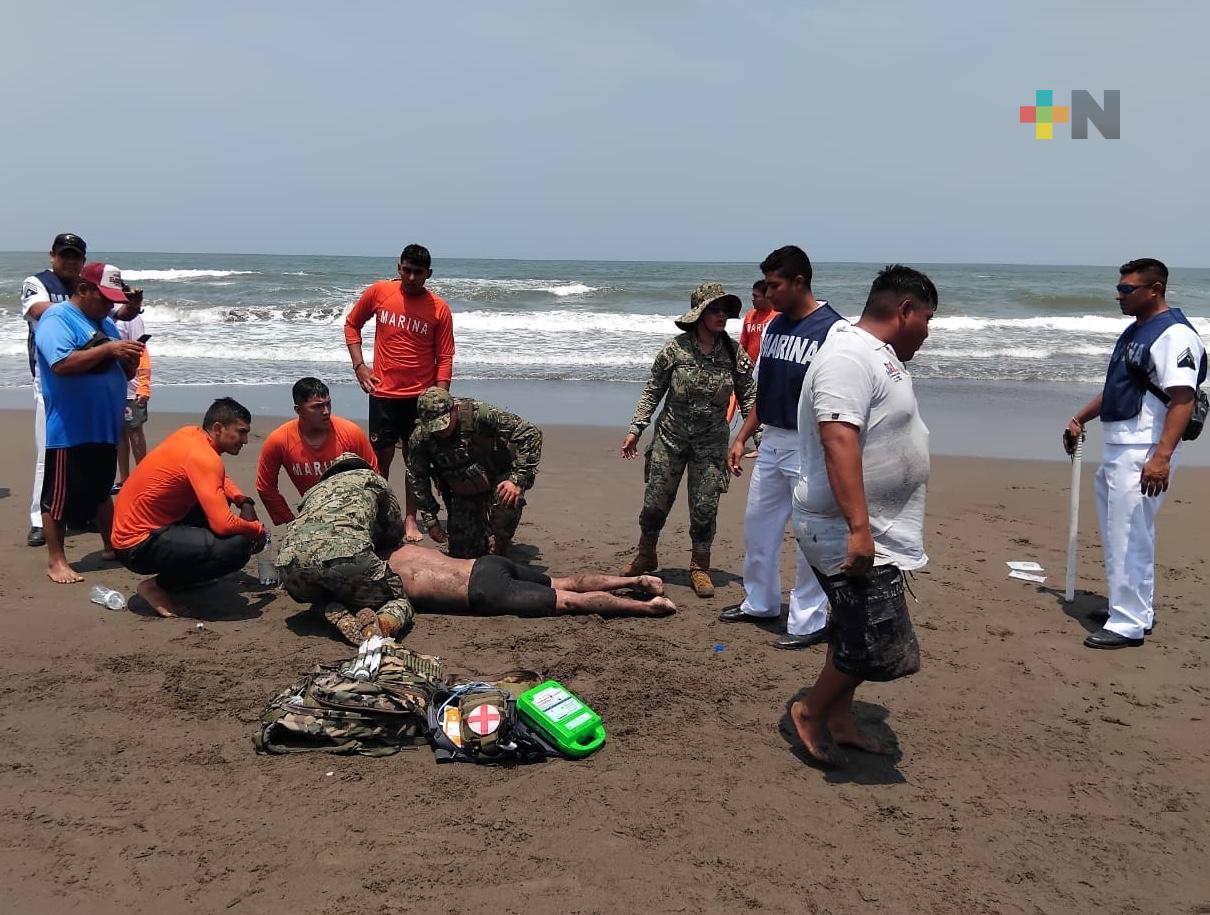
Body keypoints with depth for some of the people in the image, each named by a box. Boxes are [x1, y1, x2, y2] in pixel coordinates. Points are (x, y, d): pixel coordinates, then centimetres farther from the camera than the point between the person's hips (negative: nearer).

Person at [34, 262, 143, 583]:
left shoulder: (105, 323, 14)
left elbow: (123, 373, 17)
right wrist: (108, 349, -28)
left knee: (102, 491, 20)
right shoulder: (56, 319, -11)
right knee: (60, 496, 2)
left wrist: (129, 360, -5)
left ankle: (112, 546, 31)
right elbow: (62, 364, -26)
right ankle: (55, 561, 11)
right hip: (69, 431, -8)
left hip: (104, 428, 8)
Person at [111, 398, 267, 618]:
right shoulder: (203, 457, -22)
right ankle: (157, 586, -5)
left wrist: (244, 502, 4)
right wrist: (258, 529, -10)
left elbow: (222, 480, 23)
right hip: (138, 546, -10)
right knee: (237, 546, -24)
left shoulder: (190, 433, 4)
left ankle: (187, 574, 21)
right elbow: (223, 524, -30)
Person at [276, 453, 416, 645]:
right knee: (399, 600, 18)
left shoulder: (315, 489, 42)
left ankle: (341, 619, 0)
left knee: (323, 599, 36)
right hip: (347, 553, -4)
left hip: (291, 560, 4)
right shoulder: (372, 477, 34)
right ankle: (385, 622, -19)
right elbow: (396, 533, 38)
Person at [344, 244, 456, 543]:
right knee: (381, 456, 4)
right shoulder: (378, 292, -2)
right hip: (383, 393, 0)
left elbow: (444, 357, -3)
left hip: (421, 395, 0)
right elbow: (352, 324, 11)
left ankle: (410, 520, 17)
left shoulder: (439, 308, -5)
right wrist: (359, 365, 1)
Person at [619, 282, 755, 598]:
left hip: (711, 442, 1)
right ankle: (645, 556, 31)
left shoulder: (735, 354, -4)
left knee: (705, 507, 3)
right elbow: (653, 391, 0)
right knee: (655, 501, 6)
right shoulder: (675, 349, -8)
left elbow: (748, 399, 2)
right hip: (670, 436, 0)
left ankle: (700, 568, 22)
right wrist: (636, 429, -4)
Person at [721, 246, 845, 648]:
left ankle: (809, 621, 14)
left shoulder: (833, 330, -14)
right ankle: (759, 603, 33)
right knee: (757, 526, 16)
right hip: (771, 443, 8)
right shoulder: (773, 327, 9)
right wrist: (741, 438, 13)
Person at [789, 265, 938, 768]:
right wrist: (858, 529, -35)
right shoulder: (850, 358, -20)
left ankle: (839, 719, 32)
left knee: (856, 633, 19)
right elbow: (838, 443, -31)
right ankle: (810, 711, 13)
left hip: (874, 532, 11)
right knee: (880, 645, -6)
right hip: (849, 535, -11)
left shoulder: (879, 355, 14)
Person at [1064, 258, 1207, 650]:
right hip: (1118, 448, 10)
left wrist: (1162, 457, -30)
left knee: (1129, 538, -7)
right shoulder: (1135, 331, 16)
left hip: (1143, 452, -10)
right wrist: (1080, 418, 22)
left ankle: (1128, 625, 1)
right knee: (1118, 534, 18)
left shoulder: (1174, 334, -15)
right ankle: (1136, 609, 31)